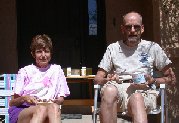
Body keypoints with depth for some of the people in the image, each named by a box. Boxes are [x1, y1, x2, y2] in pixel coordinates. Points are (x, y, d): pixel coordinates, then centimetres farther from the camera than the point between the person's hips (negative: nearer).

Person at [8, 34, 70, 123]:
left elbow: (61, 99, 17)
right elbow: (12, 103, 10)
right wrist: (23, 98, -13)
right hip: (22, 111, -1)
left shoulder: (57, 70, 19)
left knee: (54, 107, -37)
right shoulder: (25, 71, 13)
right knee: (42, 108, -38)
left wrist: (54, 101, -8)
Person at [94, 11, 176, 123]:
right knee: (109, 90, -37)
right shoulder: (113, 48, 19)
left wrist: (153, 81, -6)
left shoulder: (152, 47, 15)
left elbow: (172, 79, 14)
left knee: (136, 98, -40)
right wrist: (108, 80, -8)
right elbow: (98, 79, 16)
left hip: (143, 91, -1)